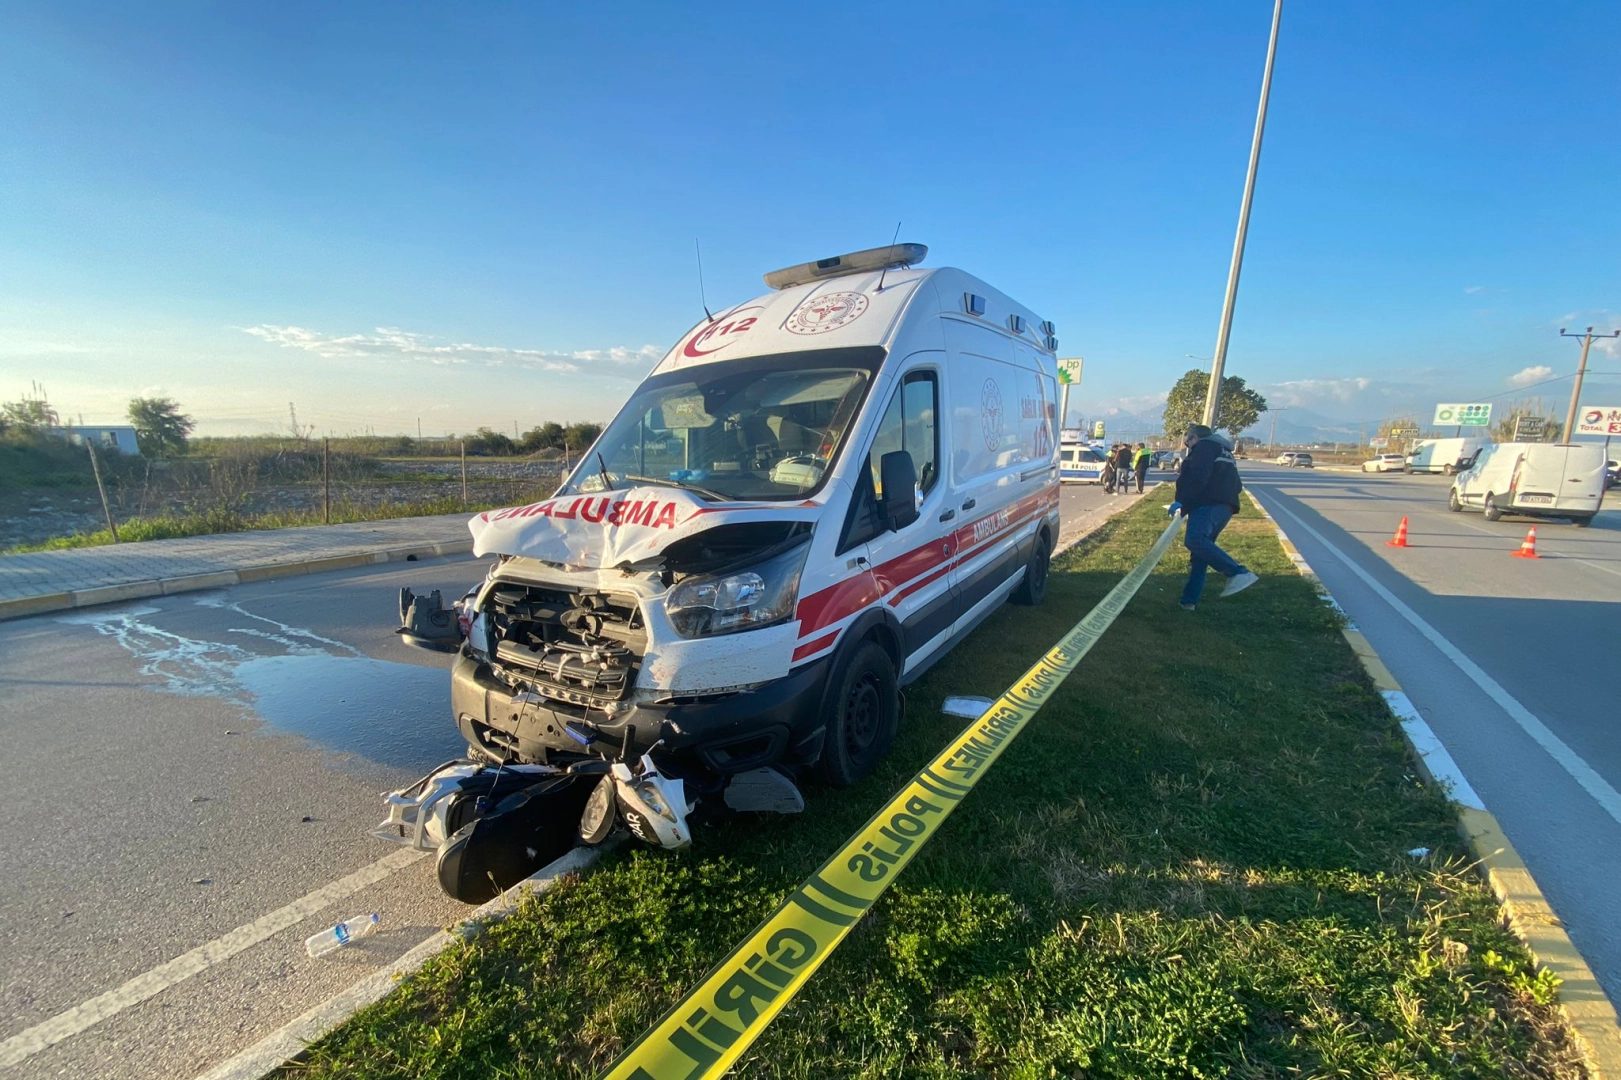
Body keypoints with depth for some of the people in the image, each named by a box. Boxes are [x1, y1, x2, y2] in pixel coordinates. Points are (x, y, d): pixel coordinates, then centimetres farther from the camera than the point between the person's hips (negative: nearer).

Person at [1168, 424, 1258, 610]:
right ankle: (1189, 600, 9)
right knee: (1201, 548, 10)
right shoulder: (1224, 453, 32)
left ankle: (1239, 573, -39)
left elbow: (1198, 476, -13)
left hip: (1208, 504, -10)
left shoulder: (1204, 446, 4)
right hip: (1224, 506, 10)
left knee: (1194, 540, -30)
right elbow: (1236, 486, 33)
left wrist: (1182, 501, -18)